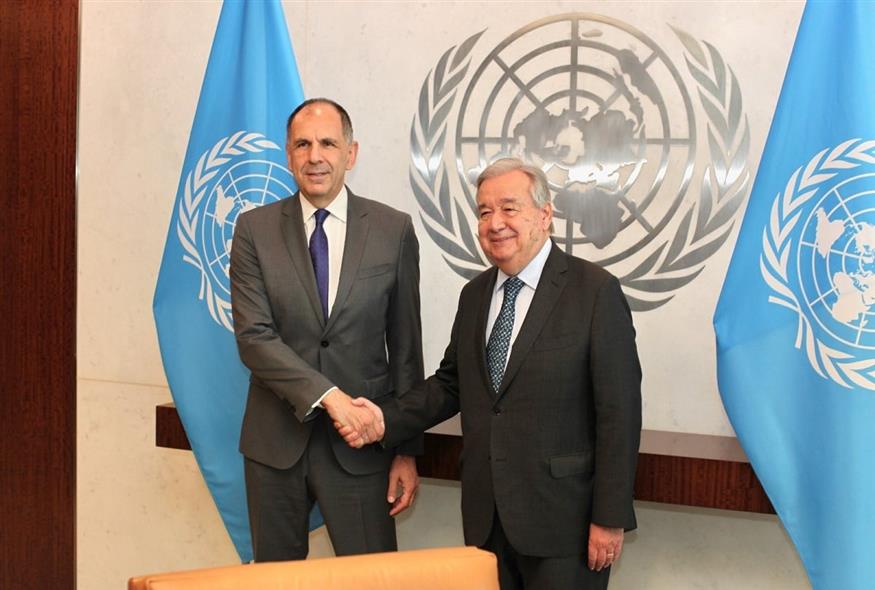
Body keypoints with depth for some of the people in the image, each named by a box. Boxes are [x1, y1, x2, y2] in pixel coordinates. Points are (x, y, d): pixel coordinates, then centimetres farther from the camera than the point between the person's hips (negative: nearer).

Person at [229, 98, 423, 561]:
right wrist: (328, 395, -20)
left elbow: (405, 347, 1)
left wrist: (407, 451, 1)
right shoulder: (255, 229, -1)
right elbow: (253, 337, -9)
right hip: (275, 439, 1)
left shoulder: (393, 230, -1)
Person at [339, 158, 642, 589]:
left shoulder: (596, 291, -10)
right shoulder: (474, 295, 9)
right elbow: (451, 383, 13)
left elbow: (618, 411, -12)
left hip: (561, 516, -5)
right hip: (485, 514, 6)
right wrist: (387, 419, -4)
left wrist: (610, 518, -13)